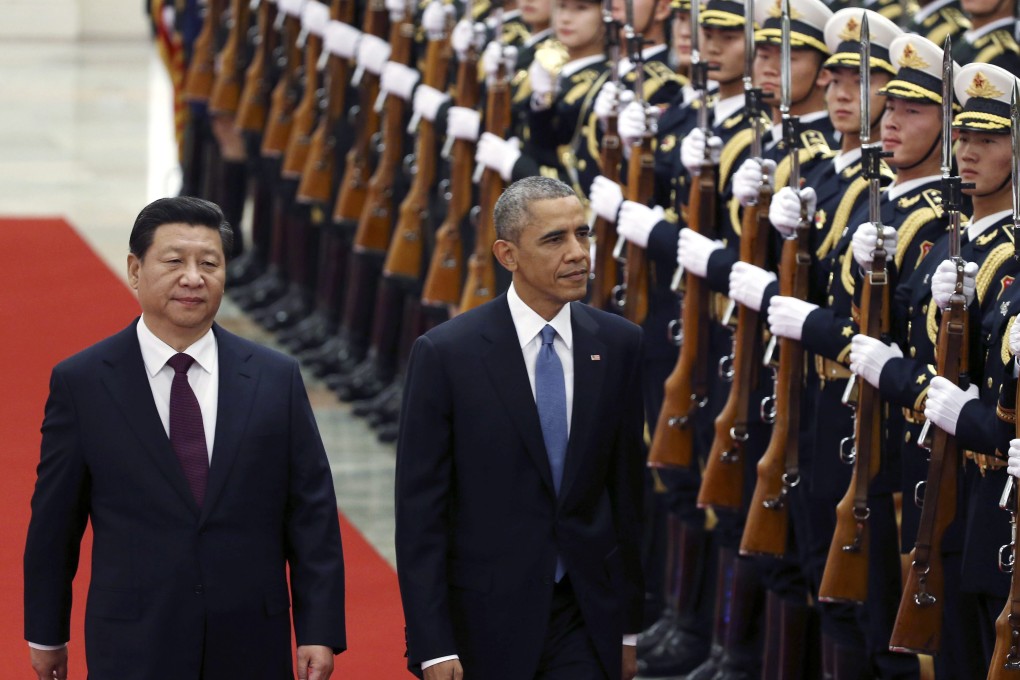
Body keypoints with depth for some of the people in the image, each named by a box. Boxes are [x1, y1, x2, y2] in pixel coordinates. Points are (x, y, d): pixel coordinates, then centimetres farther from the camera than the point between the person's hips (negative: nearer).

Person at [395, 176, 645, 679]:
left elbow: (631, 489, 8)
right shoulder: (444, 353, -8)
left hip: (586, 619, 2)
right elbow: (419, 510, -8)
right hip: (488, 617, -2)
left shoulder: (619, 345, 3)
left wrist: (631, 625, 8)